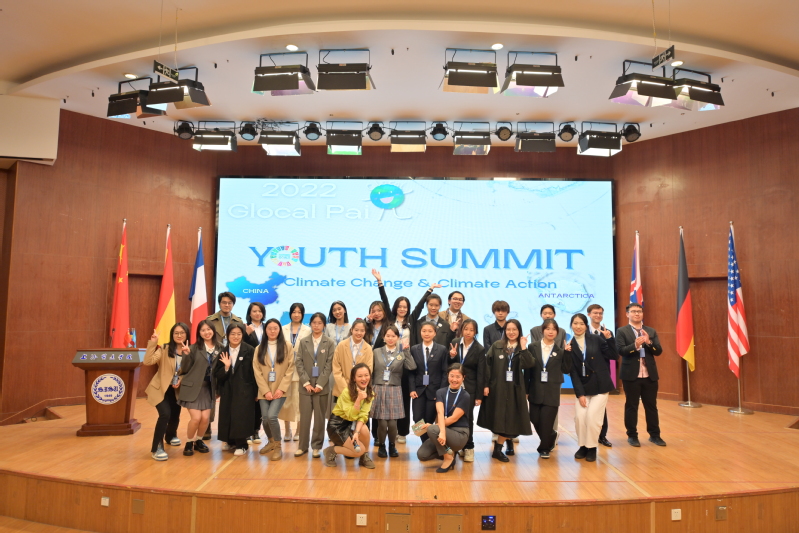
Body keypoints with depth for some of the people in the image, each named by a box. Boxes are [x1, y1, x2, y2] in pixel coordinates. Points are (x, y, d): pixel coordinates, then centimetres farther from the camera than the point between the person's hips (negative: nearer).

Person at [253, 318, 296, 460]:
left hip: (280, 390, -3)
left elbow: (290, 369, -2)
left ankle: (278, 447, 0)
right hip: (264, 391, 3)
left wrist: (281, 389, -12)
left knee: (271, 416, -19)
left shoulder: (287, 347, 3)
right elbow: (257, 371, 2)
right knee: (265, 418, -1)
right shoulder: (259, 348, 9)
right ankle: (271, 441, 28)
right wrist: (266, 391, -9)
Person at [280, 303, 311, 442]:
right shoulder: (283, 329, 10)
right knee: (286, 399, 4)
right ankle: (287, 430, 15)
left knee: (299, 400, -2)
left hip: (300, 370, -2)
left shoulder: (307, 331, 4)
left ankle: (299, 431, 9)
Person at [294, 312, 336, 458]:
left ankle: (316, 446, 15)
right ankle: (303, 446, 14)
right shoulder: (303, 342, 7)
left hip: (322, 386, -1)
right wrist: (306, 382, -8)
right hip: (305, 385, 1)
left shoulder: (329, 343, 1)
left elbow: (329, 365, -3)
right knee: (304, 417, 2)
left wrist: (320, 384, -11)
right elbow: (298, 363, 2)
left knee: (319, 417, 5)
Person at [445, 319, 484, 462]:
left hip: (469, 388, -2)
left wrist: (479, 396, -6)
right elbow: (449, 365, 10)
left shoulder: (479, 349, -5)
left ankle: (468, 448, 12)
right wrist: (451, 356, -13)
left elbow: (481, 374, -5)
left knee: (467, 417, -2)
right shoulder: (454, 343, 2)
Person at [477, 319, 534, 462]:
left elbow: (529, 365, -13)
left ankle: (497, 449, 14)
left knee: (509, 419, 1)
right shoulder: (496, 346, 2)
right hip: (497, 387, 0)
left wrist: (523, 348, -18)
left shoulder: (523, 349, 4)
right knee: (499, 418, 4)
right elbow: (488, 365, -1)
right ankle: (509, 441, 25)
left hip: (515, 389, 1)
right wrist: (486, 385, -7)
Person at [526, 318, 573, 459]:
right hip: (535, 390, 1)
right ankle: (550, 438, 34)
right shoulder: (533, 347, 1)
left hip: (552, 392, -1)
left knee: (547, 421, -1)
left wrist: (567, 353, -11)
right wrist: (526, 389, -1)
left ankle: (544, 448, 21)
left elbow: (566, 370, 0)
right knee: (535, 419, 5)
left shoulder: (560, 350, 1)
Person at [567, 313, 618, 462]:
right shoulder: (570, 346, -1)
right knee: (579, 416, -7)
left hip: (600, 386, -1)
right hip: (583, 388, 2)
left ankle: (592, 448, 11)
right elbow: (573, 372, -2)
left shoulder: (596, 339, -3)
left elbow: (614, 356, -5)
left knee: (592, 416, -9)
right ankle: (583, 446, 16)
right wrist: (580, 393, -8)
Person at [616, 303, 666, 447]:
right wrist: (635, 345, -28)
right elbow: (621, 350, -12)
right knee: (631, 406, 4)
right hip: (631, 375, -3)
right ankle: (632, 436, 14)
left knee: (651, 405, 9)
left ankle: (654, 435, 21)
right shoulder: (622, 331, -1)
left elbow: (659, 351, 3)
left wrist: (649, 342, -15)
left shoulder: (651, 331, 11)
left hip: (650, 375, 3)